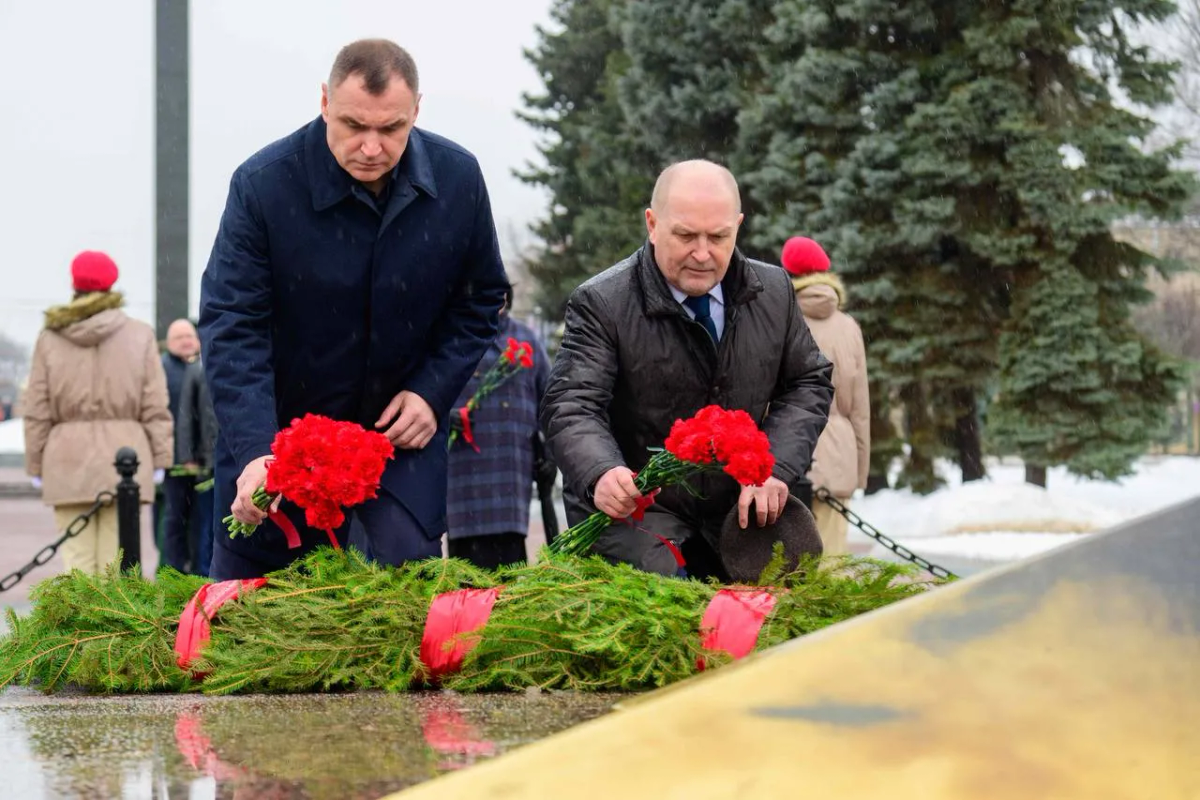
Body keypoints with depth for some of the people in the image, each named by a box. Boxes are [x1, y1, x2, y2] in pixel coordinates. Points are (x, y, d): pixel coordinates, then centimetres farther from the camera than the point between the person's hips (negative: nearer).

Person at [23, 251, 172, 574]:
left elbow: (37, 411, 4)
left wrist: (36, 464, 9)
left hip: (68, 461, 0)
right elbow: (155, 407, 0)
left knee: (77, 558, 2)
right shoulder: (139, 335, 3)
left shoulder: (50, 339, 4)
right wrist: (159, 459, 5)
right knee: (117, 559, 1)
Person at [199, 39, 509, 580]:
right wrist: (253, 452, -34)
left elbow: (480, 300, 7)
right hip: (281, 426, -2)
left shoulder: (458, 179, -9)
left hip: (401, 429, 2)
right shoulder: (262, 184, -20)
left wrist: (432, 392, -6)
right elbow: (231, 327, -22)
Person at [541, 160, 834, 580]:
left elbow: (808, 383, 12)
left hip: (738, 510, 5)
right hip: (633, 512, -5)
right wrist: (601, 474, -39)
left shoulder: (774, 292, 4)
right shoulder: (602, 304, -11)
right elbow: (571, 408, -17)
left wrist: (776, 467, -6)